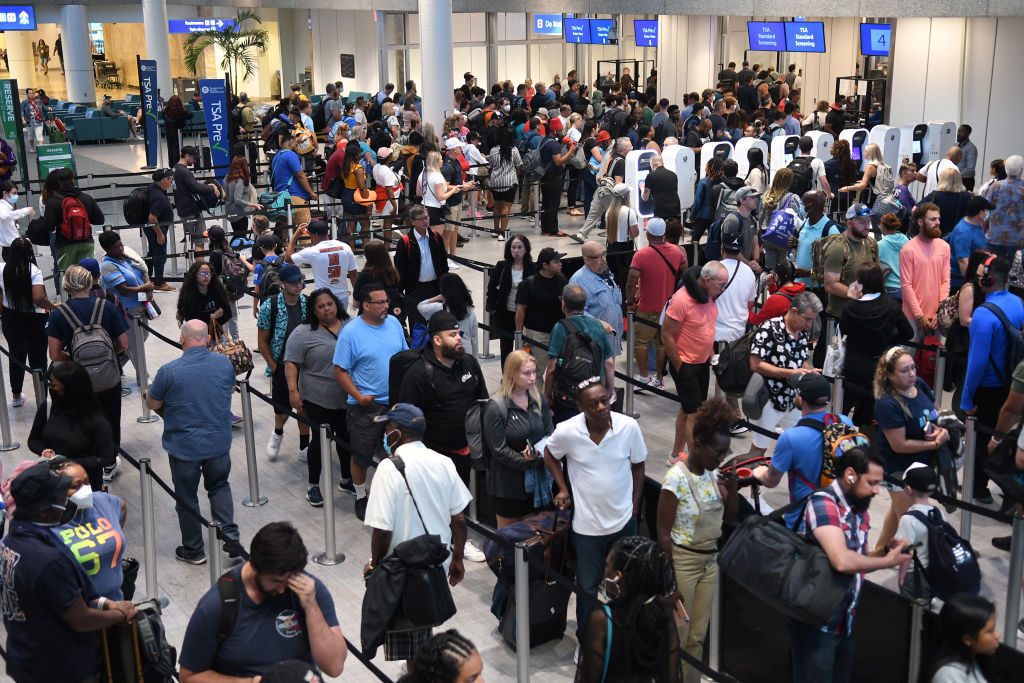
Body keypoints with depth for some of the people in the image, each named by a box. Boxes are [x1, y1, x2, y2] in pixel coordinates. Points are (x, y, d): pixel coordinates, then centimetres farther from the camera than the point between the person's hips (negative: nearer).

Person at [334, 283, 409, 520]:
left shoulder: (394, 323, 1)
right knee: (361, 456, 9)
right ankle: (361, 498, 28)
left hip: (395, 403, 5)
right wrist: (359, 397, -19)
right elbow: (340, 371, -12)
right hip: (366, 406, -4)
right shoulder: (350, 333, -15)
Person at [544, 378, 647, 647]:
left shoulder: (629, 426, -17)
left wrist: (634, 506, 1)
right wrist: (563, 489, -3)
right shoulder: (567, 431, -19)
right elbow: (550, 455, 4)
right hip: (587, 524, -1)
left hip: (624, 521, 2)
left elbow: (638, 466, 0)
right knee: (588, 588, 12)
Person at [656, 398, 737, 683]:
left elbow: (729, 518, 11)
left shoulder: (713, 473, 0)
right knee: (677, 636, 3)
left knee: (698, 636, 14)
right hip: (683, 561, -6)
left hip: (710, 561, 6)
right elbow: (663, 533, -16)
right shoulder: (677, 478, -19)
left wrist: (732, 489, -8)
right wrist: (671, 579, -14)